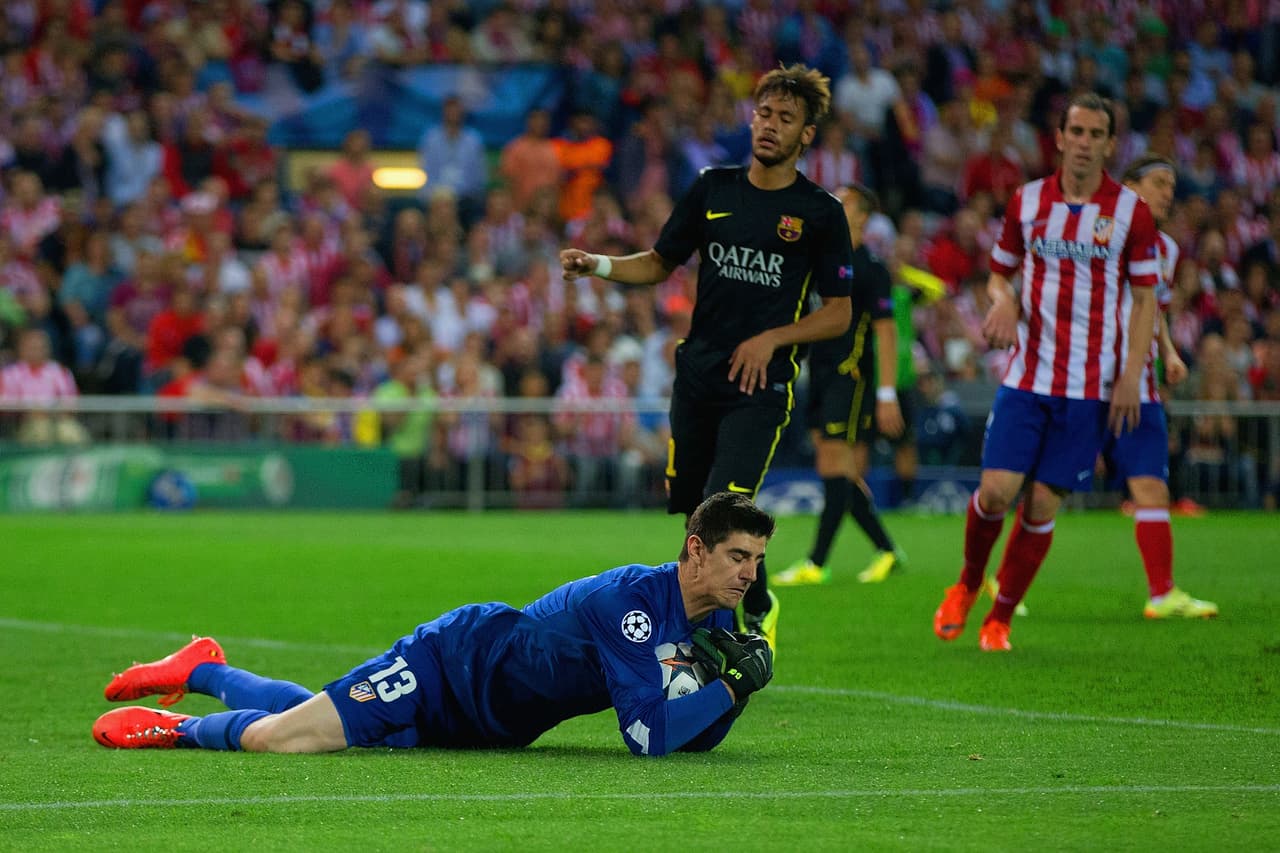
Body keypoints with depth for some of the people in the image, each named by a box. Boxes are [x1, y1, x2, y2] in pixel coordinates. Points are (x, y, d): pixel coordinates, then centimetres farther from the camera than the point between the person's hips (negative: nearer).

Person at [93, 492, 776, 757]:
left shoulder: (712, 619, -4)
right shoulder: (636, 598, -31)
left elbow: (695, 741, 0)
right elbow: (649, 735, -37)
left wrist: (733, 685, -18)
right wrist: (731, 685, -32)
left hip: (480, 723, 8)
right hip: (452, 663, -8)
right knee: (274, 739, -18)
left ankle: (201, 671, 42)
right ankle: (177, 726, 11)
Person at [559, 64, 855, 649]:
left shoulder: (820, 212, -2)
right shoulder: (712, 189, 8)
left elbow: (839, 313, 1)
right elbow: (660, 263, 15)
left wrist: (773, 338, -13)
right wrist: (598, 265, -2)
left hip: (762, 384, -4)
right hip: (698, 374, 4)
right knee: (687, 504, 6)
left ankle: (756, 609, 8)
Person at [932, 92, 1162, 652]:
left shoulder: (1131, 211, 0)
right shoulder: (1027, 201, 5)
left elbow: (1144, 299, 3)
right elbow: (999, 272, 17)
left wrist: (1131, 374, -6)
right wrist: (1003, 300, -7)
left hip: (1090, 385, -1)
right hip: (1026, 374, 1)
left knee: (1043, 506, -2)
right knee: (995, 490, -11)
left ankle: (999, 619, 13)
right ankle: (968, 583, 19)